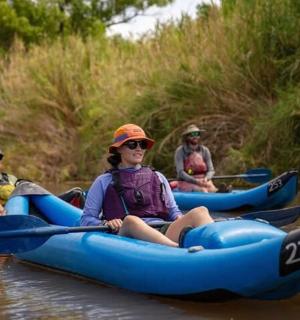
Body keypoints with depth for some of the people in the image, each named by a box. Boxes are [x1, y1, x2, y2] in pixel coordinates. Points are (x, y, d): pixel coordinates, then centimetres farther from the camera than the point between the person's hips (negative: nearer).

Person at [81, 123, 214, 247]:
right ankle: (181, 249, -62)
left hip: (164, 234, 3)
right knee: (131, 220, -40)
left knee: (200, 211, -23)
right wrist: (106, 224, -10)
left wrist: (181, 220, 1)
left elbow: (173, 211, 26)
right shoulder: (105, 181, 17)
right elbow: (86, 219, 13)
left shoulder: (157, 177, 28)